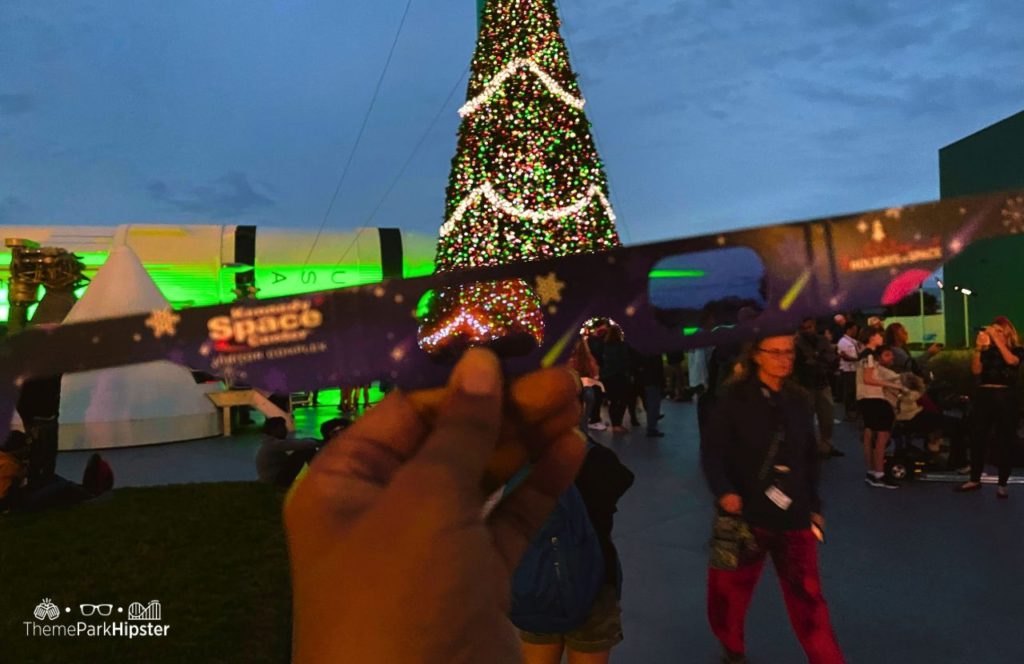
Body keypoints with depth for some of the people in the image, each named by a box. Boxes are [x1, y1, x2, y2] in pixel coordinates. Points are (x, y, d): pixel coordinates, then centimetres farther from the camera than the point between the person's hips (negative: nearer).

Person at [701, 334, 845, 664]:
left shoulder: (799, 400, 4)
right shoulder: (735, 398, -10)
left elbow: (810, 459, 12)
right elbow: (711, 451, -11)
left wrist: (814, 506, 13)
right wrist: (724, 492, -24)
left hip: (793, 515, 3)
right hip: (745, 512, -2)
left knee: (807, 597, 1)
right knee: (729, 591, 15)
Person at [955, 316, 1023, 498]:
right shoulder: (987, 351, 9)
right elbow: (976, 370, -4)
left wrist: (997, 339, -19)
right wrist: (978, 348, -13)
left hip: (1006, 398, -2)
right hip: (984, 396, 3)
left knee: (1005, 441, 0)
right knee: (977, 438, 4)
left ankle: (1002, 485, 7)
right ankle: (975, 480, 15)